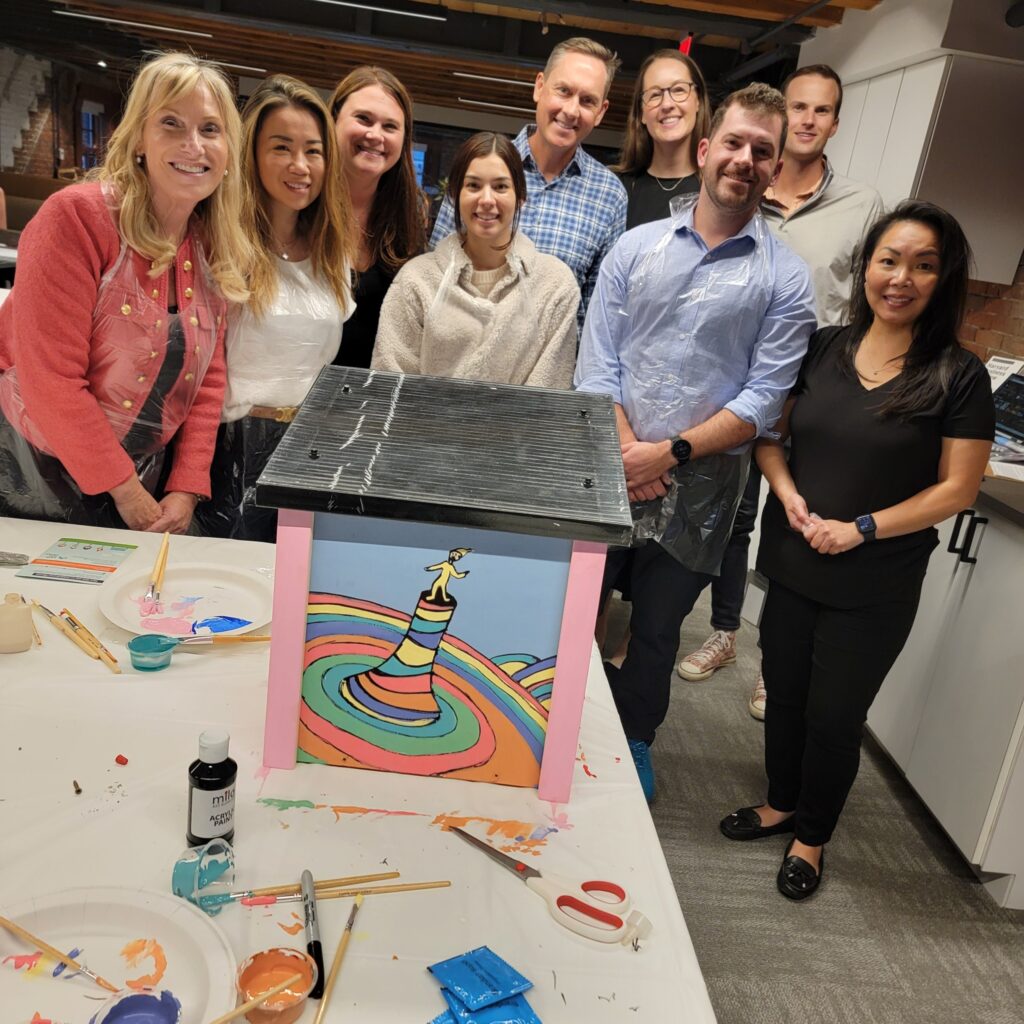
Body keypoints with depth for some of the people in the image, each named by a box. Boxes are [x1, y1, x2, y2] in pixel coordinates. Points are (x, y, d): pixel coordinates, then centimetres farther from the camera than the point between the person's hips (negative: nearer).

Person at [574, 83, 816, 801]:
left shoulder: (785, 279, -2)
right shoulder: (637, 247, 4)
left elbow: (763, 398, -8)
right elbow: (597, 362, -1)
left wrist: (670, 452, -17)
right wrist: (625, 449, -14)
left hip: (699, 486, -1)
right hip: (611, 469, 2)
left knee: (657, 628, 14)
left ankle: (634, 742, 37)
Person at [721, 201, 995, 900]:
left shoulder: (958, 377, -9)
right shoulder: (823, 348, 0)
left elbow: (957, 489, -9)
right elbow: (768, 432, 6)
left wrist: (861, 528, -17)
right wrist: (789, 495, -11)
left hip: (875, 588, -3)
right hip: (791, 564, 3)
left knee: (834, 716, 10)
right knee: (784, 693, 18)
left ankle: (812, 837, 36)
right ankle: (782, 802, 44)